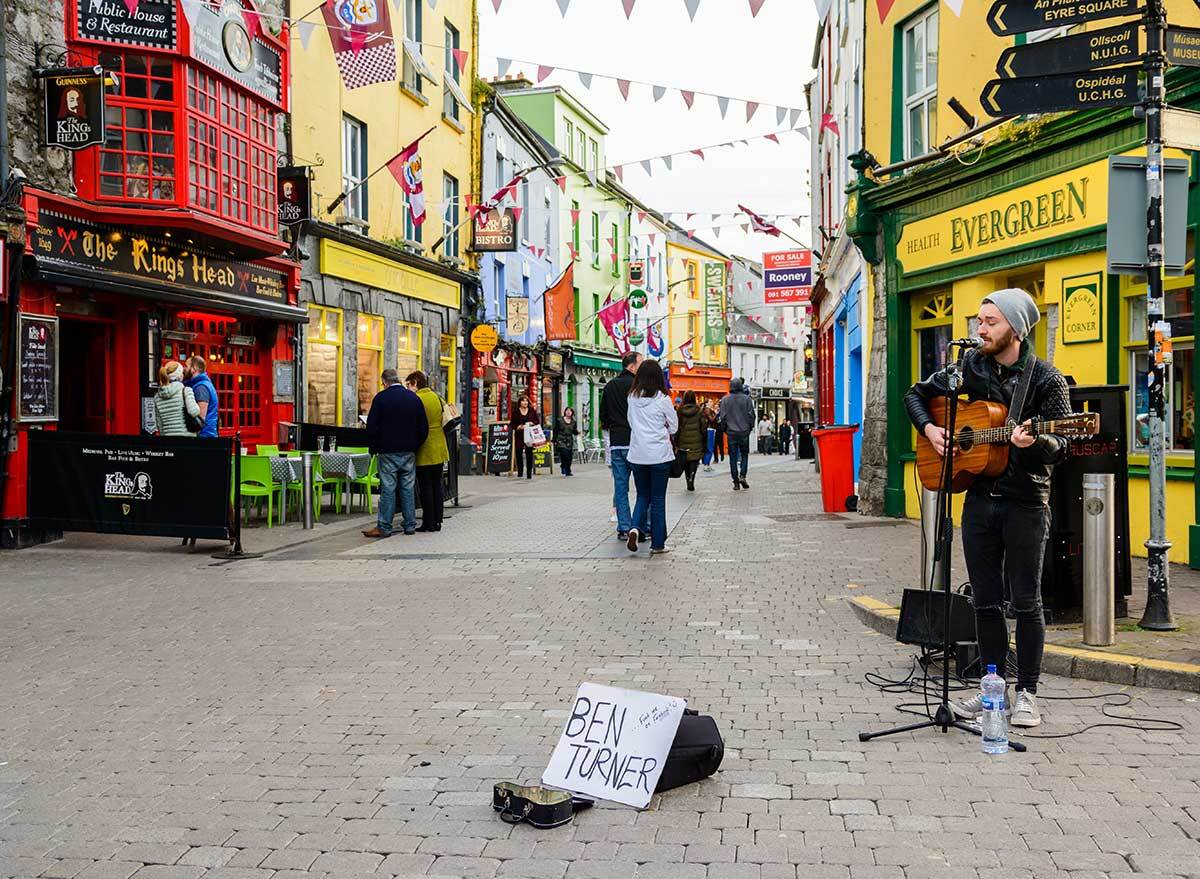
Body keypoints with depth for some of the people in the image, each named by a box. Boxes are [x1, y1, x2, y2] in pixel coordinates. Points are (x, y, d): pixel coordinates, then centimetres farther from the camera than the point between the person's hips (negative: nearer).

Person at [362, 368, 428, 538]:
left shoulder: (381, 398, -6)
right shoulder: (414, 398, 5)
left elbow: (372, 426, -7)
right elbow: (424, 427, 8)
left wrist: (373, 448, 5)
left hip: (388, 452, -4)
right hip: (409, 453, 4)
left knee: (388, 489, -2)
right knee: (408, 488, 9)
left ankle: (384, 527, 0)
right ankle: (410, 525, 12)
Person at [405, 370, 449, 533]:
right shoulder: (438, 397, 7)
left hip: (424, 451, -6)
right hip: (439, 450, 6)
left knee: (425, 487, 0)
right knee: (437, 485, 12)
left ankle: (429, 522, 3)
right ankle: (437, 521, 15)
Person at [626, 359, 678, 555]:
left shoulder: (632, 398, 0)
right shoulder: (662, 399, -9)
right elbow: (673, 427, 0)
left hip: (637, 454, 3)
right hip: (660, 454, -3)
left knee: (643, 496, 17)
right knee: (658, 499, 6)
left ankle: (635, 528, -9)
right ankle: (657, 544, 9)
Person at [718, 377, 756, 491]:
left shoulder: (725, 399, -2)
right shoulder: (746, 399, -4)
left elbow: (723, 416, -2)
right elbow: (751, 415, -3)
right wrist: (750, 427, 11)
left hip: (731, 432, 0)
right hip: (744, 432, 0)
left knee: (733, 457, 5)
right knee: (744, 454, 13)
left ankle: (736, 482, 3)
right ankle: (742, 476, -5)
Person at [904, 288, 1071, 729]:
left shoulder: (1045, 379, -7)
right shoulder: (969, 367, 6)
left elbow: (1061, 446, -10)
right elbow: (916, 394, 17)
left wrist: (1034, 442, -31)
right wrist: (928, 428, 0)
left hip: (1026, 502, -4)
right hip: (980, 498, 4)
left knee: (1026, 601, 1)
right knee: (985, 600, 10)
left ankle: (1027, 692, 12)